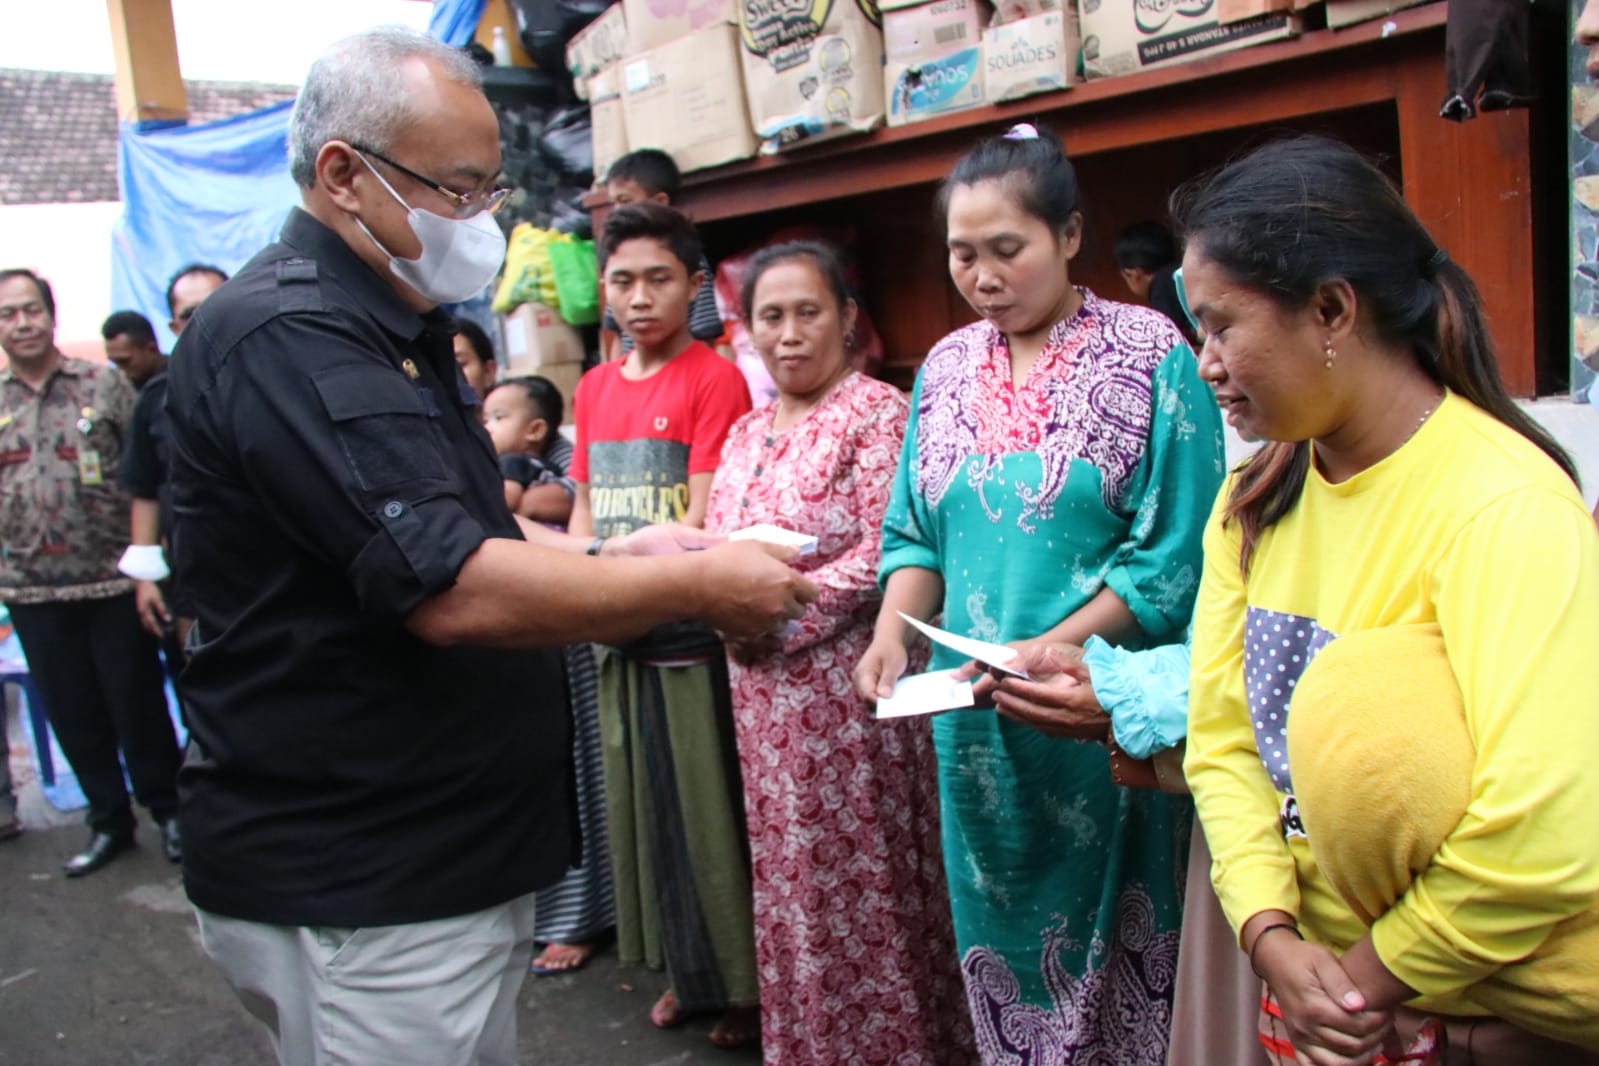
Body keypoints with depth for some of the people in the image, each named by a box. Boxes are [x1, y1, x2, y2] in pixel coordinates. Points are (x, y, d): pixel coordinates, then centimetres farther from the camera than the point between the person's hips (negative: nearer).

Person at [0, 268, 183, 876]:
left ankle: (167, 811, 22)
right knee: (72, 713, 11)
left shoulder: (104, 384, -1)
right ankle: (108, 822, 26)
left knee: (138, 703, 5)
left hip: (112, 578, -3)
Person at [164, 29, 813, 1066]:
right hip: (358, 897, -10)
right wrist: (698, 585, -18)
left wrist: (612, 553, 6)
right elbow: (456, 593, -28)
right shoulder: (286, 339, -21)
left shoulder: (394, 329, 14)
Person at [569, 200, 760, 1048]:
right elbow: (584, 509, 15)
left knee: (713, 810, 2)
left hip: (692, 631, -6)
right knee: (644, 804, 15)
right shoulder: (594, 387, 12)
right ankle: (684, 969, 32)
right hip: (620, 636, 7)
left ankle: (744, 981, 20)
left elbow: (700, 524, -14)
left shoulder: (714, 379, -8)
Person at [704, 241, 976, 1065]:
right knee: (789, 875, 14)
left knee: (864, 880, 1)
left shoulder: (877, 412, -6)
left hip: (849, 685, -7)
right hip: (766, 696, 7)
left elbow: (884, 555, -14)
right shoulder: (746, 433, 16)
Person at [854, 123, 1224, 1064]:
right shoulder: (946, 367, 8)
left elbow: (1173, 558, -12)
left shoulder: (1152, 355, -8)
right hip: (973, 715, 5)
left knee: (1109, 941, 7)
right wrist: (895, 630, -8)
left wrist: (1050, 651, -21)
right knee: (1001, 934, 16)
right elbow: (916, 532, 10)